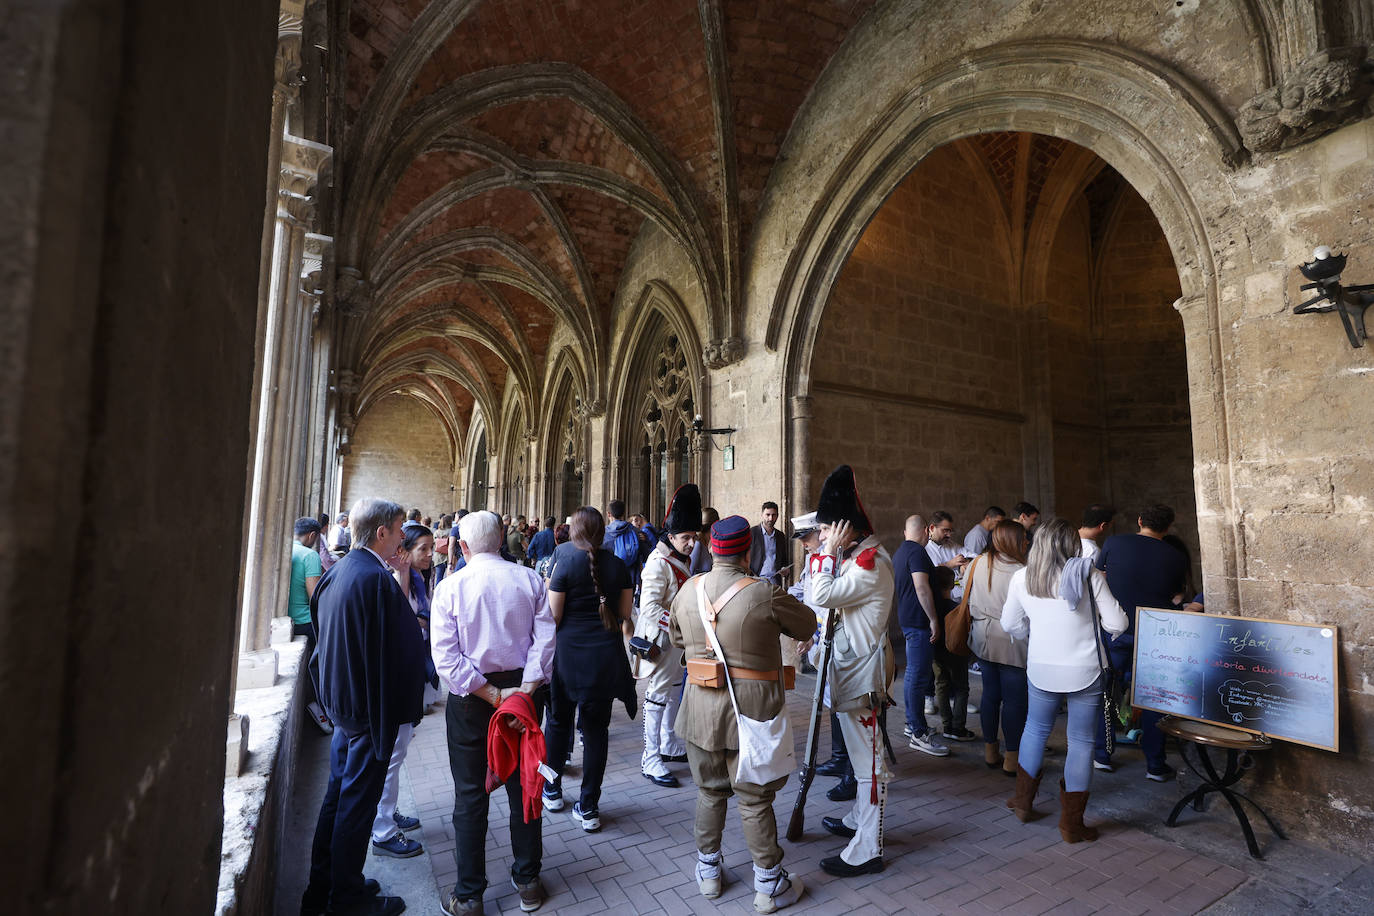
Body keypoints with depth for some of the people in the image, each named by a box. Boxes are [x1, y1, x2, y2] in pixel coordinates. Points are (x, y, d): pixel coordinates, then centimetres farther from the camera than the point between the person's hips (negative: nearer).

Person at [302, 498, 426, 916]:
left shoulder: (336, 572, 3)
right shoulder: (377, 578, -26)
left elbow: (325, 635, 12)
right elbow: (402, 648, -25)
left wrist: (331, 695, 21)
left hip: (341, 699, 9)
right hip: (370, 705, -9)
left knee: (338, 794, 21)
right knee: (357, 801, 7)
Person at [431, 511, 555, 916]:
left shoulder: (450, 586, -11)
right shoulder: (529, 579, -6)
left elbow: (445, 656, -16)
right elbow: (545, 637, -13)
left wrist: (490, 693, -13)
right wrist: (526, 687, -13)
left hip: (470, 699, -2)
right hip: (524, 690, 2)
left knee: (470, 795, 13)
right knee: (523, 787, 17)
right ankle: (528, 881, 33)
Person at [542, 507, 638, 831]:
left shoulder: (565, 564, -10)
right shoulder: (618, 565, -1)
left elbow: (553, 617, -9)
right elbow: (625, 613, 5)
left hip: (568, 652, -2)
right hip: (606, 655, 2)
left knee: (559, 721, 19)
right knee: (597, 728, 10)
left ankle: (552, 791, 36)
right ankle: (588, 807, 17)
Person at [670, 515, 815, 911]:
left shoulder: (688, 591, -3)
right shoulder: (765, 594, -18)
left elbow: (677, 639, 14)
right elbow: (808, 626, -1)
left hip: (701, 707, 4)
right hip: (752, 710, -4)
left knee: (710, 792, 21)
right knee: (755, 801, 11)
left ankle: (708, 872, 36)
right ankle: (769, 886, 28)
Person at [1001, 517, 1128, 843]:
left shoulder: (1021, 577, -4)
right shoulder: (1088, 575, -10)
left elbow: (1010, 624, 6)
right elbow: (1117, 624, -6)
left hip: (1041, 669, 2)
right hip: (1085, 671, -2)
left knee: (1036, 729, 21)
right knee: (1081, 742, 10)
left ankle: (1023, 801, 34)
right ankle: (1072, 824, 19)